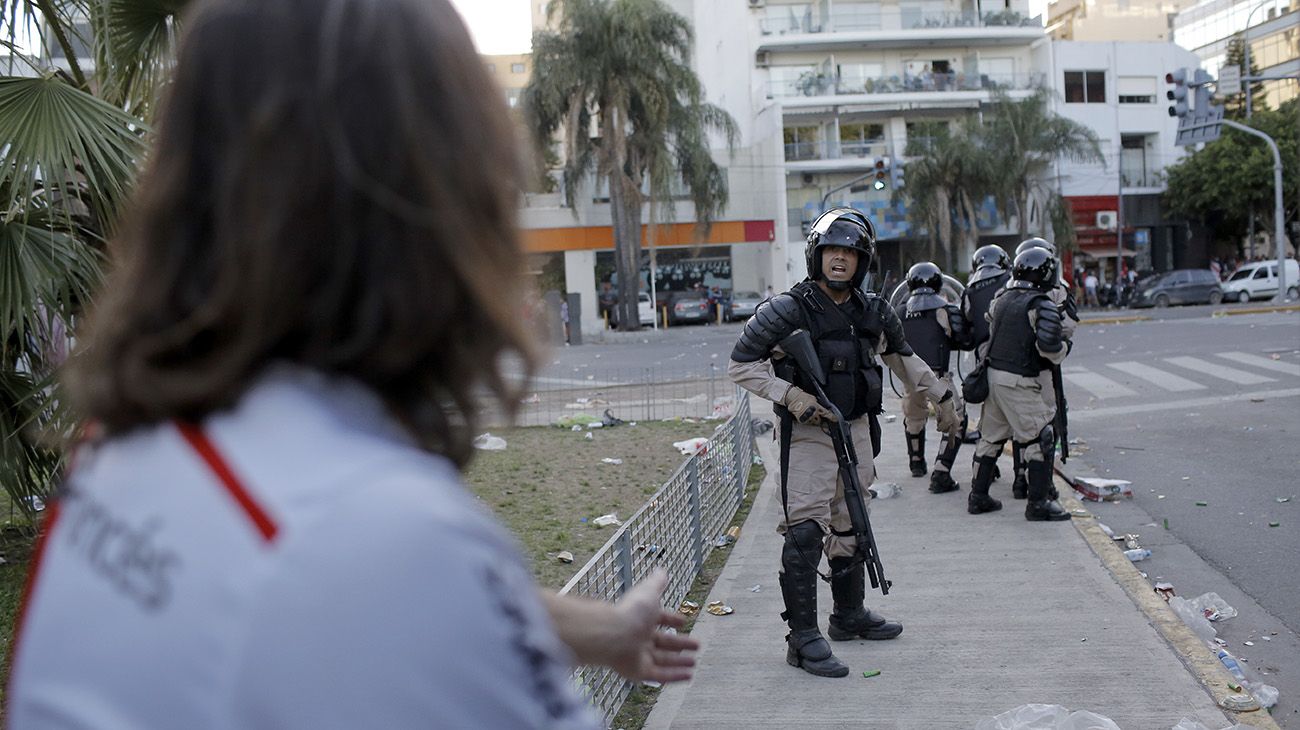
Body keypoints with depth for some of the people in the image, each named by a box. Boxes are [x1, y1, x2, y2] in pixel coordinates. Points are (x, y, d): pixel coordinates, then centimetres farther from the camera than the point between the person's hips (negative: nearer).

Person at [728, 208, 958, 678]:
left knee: (851, 528, 17)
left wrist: (941, 396, 25)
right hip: (808, 433, -6)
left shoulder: (873, 313, 5)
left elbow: (902, 358, 23)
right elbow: (741, 365, -9)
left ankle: (850, 616, 33)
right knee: (805, 533, -11)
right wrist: (791, 396, -19)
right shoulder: (787, 311, -12)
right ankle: (803, 638, -7)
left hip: (858, 429, 6)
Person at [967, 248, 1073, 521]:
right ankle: (1038, 503, 2)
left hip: (993, 374, 8)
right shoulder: (1041, 306, -13)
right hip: (1021, 383, -7)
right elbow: (1050, 348, -18)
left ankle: (978, 496, 22)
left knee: (991, 437, 16)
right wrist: (1065, 345, 1)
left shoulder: (1001, 299, 8)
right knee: (1040, 440, 1)